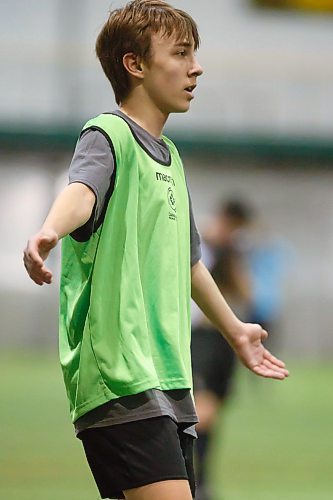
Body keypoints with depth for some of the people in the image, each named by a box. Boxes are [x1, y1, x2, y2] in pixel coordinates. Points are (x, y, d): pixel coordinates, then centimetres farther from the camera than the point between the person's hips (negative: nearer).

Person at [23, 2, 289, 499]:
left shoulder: (170, 157, 21)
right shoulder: (109, 135, -6)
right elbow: (82, 189, -30)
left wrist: (234, 330, 48)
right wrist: (50, 231, -52)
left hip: (169, 381, 9)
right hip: (120, 379, -9)